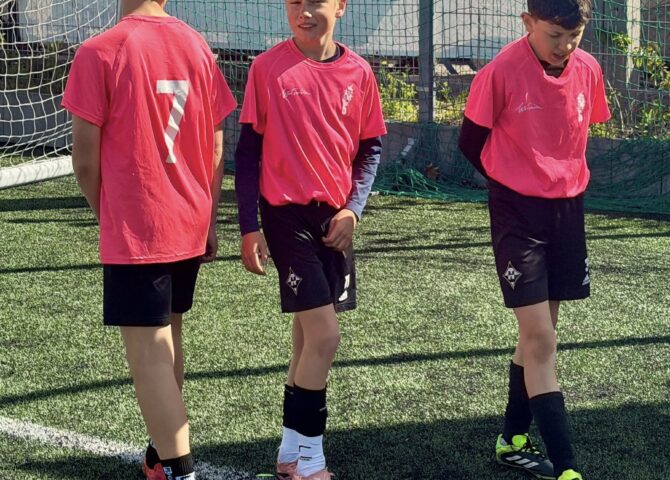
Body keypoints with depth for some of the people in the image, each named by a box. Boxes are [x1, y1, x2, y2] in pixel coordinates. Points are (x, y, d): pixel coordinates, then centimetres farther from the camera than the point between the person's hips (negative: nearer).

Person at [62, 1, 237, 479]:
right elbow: (216, 145, 7)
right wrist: (210, 219, 14)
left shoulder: (98, 53, -12)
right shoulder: (198, 47, 3)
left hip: (134, 232, -6)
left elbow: (85, 159, -10)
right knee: (168, 336, 20)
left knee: (147, 351, -3)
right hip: (191, 228, 6)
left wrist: (106, 215, 7)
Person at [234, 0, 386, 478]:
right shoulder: (268, 68, -7)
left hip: (336, 215, 4)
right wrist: (249, 227, -5)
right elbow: (248, 149, -3)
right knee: (324, 336, -11)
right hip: (287, 213, -4)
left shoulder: (358, 72, 2)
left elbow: (370, 147, 9)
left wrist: (353, 207, -5)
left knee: (308, 334, 12)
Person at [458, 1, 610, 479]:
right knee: (540, 338, -8)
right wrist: (517, 183, 5)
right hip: (518, 213, -5)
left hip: (569, 210, 5)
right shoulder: (501, 72, -17)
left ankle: (514, 438, 29)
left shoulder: (589, 70, -2)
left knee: (541, 332, 14)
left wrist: (564, 179, 12)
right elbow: (471, 143, -5)